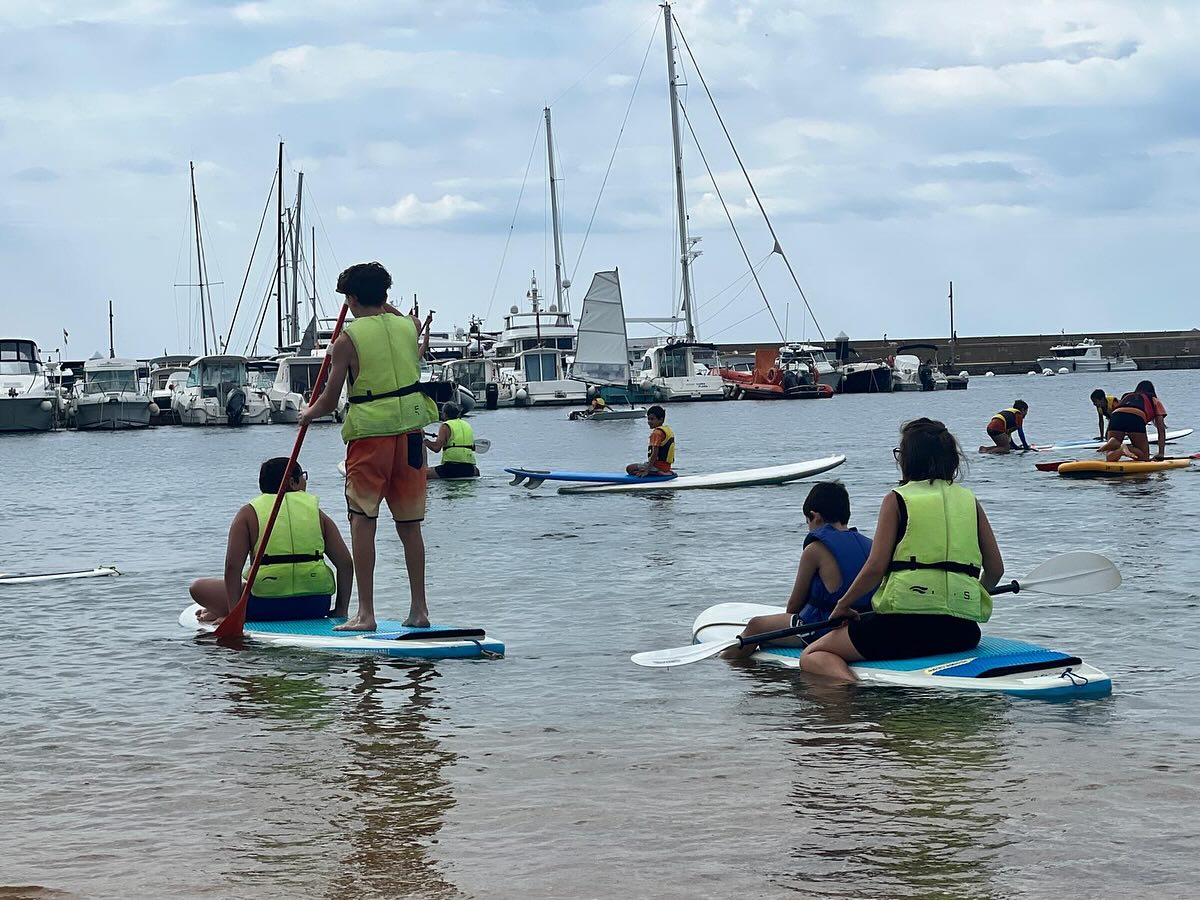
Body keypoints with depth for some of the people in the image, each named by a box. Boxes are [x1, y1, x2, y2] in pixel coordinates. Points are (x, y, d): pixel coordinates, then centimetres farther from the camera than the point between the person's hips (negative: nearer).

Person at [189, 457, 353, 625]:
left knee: (199, 588, 18)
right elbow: (346, 563, 4)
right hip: (316, 606, 0)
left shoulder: (248, 513, 5)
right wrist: (340, 611, 11)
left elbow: (232, 566, -7)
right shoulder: (316, 511, 10)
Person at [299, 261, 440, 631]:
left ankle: (365, 613, -6)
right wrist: (384, 306, 40)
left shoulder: (347, 340, -7)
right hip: (410, 432, 5)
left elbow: (329, 401, -2)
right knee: (409, 524, 11)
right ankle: (419, 609, 13)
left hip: (369, 434, -5)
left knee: (363, 520, -1)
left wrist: (308, 413, 17)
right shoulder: (409, 327, 6)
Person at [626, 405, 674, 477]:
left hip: (658, 465, -10)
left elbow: (655, 453, -22)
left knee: (630, 469, -11)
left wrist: (647, 470, -23)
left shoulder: (657, 433, -16)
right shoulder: (668, 430, 13)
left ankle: (658, 473, -17)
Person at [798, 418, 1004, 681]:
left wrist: (843, 604, 8)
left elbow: (875, 567, -7)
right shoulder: (969, 501, 13)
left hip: (906, 625, -6)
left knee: (812, 655, 4)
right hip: (963, 632, 6)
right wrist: (976, 595, 33)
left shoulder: (897, 500, 1)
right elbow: (995, 569, 12)